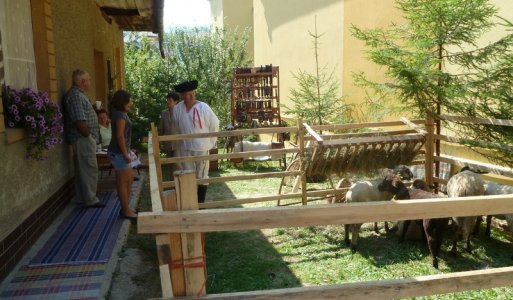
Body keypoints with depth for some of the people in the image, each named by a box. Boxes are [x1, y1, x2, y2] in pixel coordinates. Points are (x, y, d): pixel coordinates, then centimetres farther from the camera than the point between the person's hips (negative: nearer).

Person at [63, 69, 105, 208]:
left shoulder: (78, 94, 16)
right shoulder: (76, 96, -17)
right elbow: (79, 121, -25)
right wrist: (89, 135, -15)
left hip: (83, 138, 11)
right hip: (83, 138, -11)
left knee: (82, 169, 15)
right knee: (90, 169, -5)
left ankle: (82, 198, 24)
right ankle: (90, 200, 2)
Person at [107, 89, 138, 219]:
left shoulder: (120, 114, 13)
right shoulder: (120, 116, -17)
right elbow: (120, 136, -22)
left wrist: (127, 152, 17)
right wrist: (126, 154, -19)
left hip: (121, 151, 10)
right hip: (119, 152, -10)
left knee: (130, 178, 17)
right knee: (123, 181, -2)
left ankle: (125, 207, 26)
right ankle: (125, 211, 8)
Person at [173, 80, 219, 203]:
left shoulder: (203, 107, -13)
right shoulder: (177, 109, -5)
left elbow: (214, 125, -4)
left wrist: (211, 142, 1)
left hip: (201, 148, -2)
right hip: (185, 149, 3)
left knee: (202, 177, 7)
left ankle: (201, 203, 17)